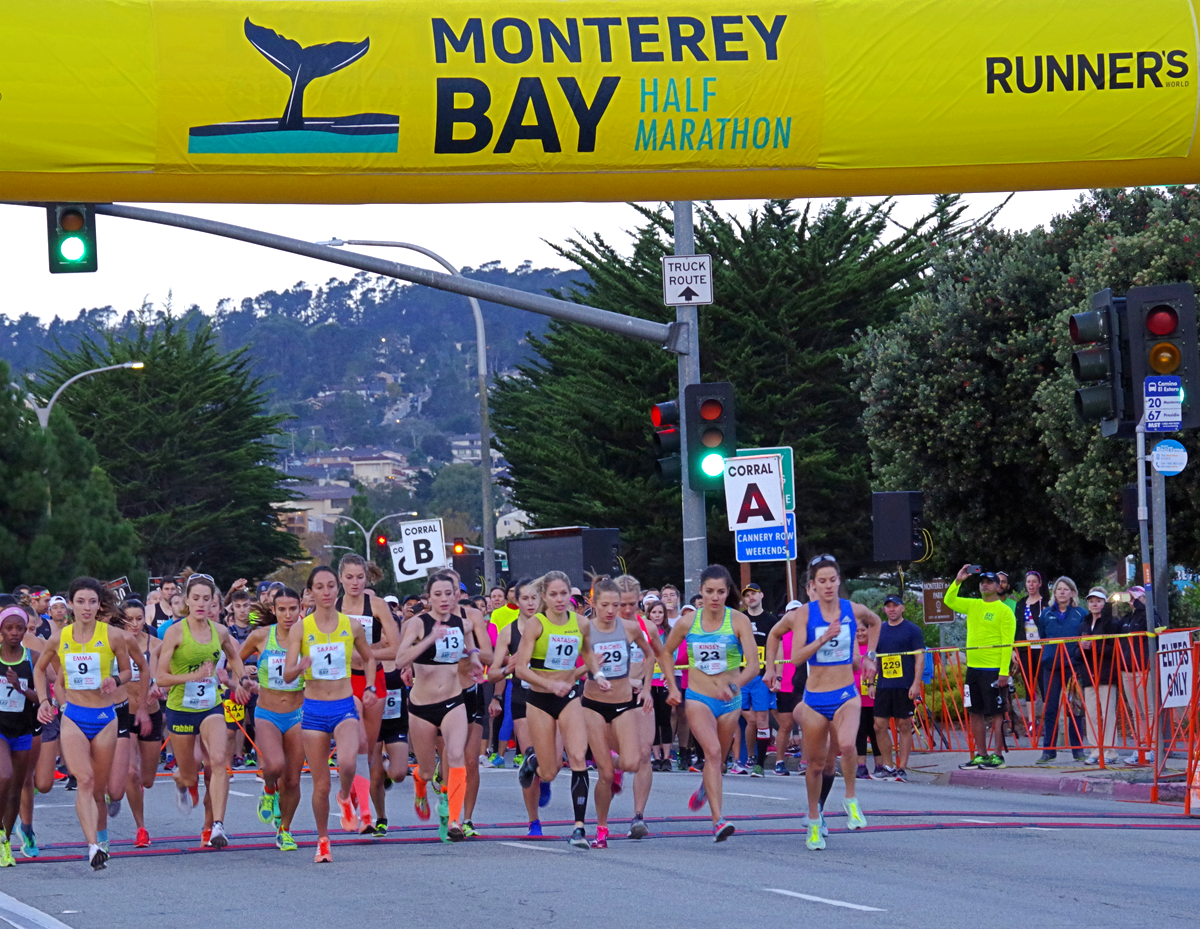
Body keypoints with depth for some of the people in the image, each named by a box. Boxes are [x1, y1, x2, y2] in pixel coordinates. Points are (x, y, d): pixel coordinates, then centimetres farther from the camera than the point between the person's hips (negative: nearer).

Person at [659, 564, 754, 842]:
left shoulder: (738, 621, -8)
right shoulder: (687, 623, -2)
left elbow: (753, 664, -17)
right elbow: (665, 653, 17)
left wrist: (735, 684, -34)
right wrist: (672, 687, 14)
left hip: (729, 702, 1)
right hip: (697, 699, -1)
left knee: (717, 758, 17)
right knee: (712, 751, -23)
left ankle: (704, 788, 54)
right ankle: (718, 820, -30)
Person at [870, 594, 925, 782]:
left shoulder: (912, 630, 0)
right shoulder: (879, 631, 13)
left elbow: (920, 658, -3)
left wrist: (916, 684, -12)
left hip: (905, 687, -4)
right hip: (883, 687, 4)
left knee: (904, 725, -1)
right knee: (879, 725, -1)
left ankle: (902, 768, 4)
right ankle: (888, 765, 10)